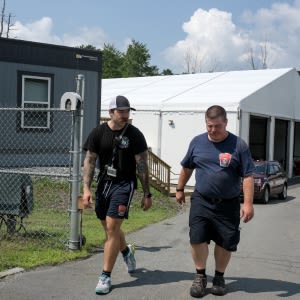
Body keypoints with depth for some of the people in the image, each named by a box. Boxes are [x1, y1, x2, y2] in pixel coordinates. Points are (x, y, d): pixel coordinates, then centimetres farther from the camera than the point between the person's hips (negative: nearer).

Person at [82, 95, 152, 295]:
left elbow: (142, 166, -4)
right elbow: (90, 161, 2)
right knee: (109, 227, 16)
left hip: (124, 185, -4)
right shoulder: (99, 132, 0)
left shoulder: (135, 135, -7)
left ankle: (106, 276, -1)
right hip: (104, 183, 4)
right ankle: (127, 251, 47)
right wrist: (86, 188, -7)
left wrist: (147, 194, -4)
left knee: (112, 228, -10)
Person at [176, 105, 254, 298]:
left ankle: (219, 277, 27)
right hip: (201, 201, 2)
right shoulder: (197, 142, 2)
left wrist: (248, 204, -14)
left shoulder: (238, 145, -7)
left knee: (225, 242, 6)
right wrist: (180, 189, 22)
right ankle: (200, 276, 13)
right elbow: (187, 167, 16)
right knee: (197, 238, -7)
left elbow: (248, 176, -8)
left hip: (228, 204, -1)